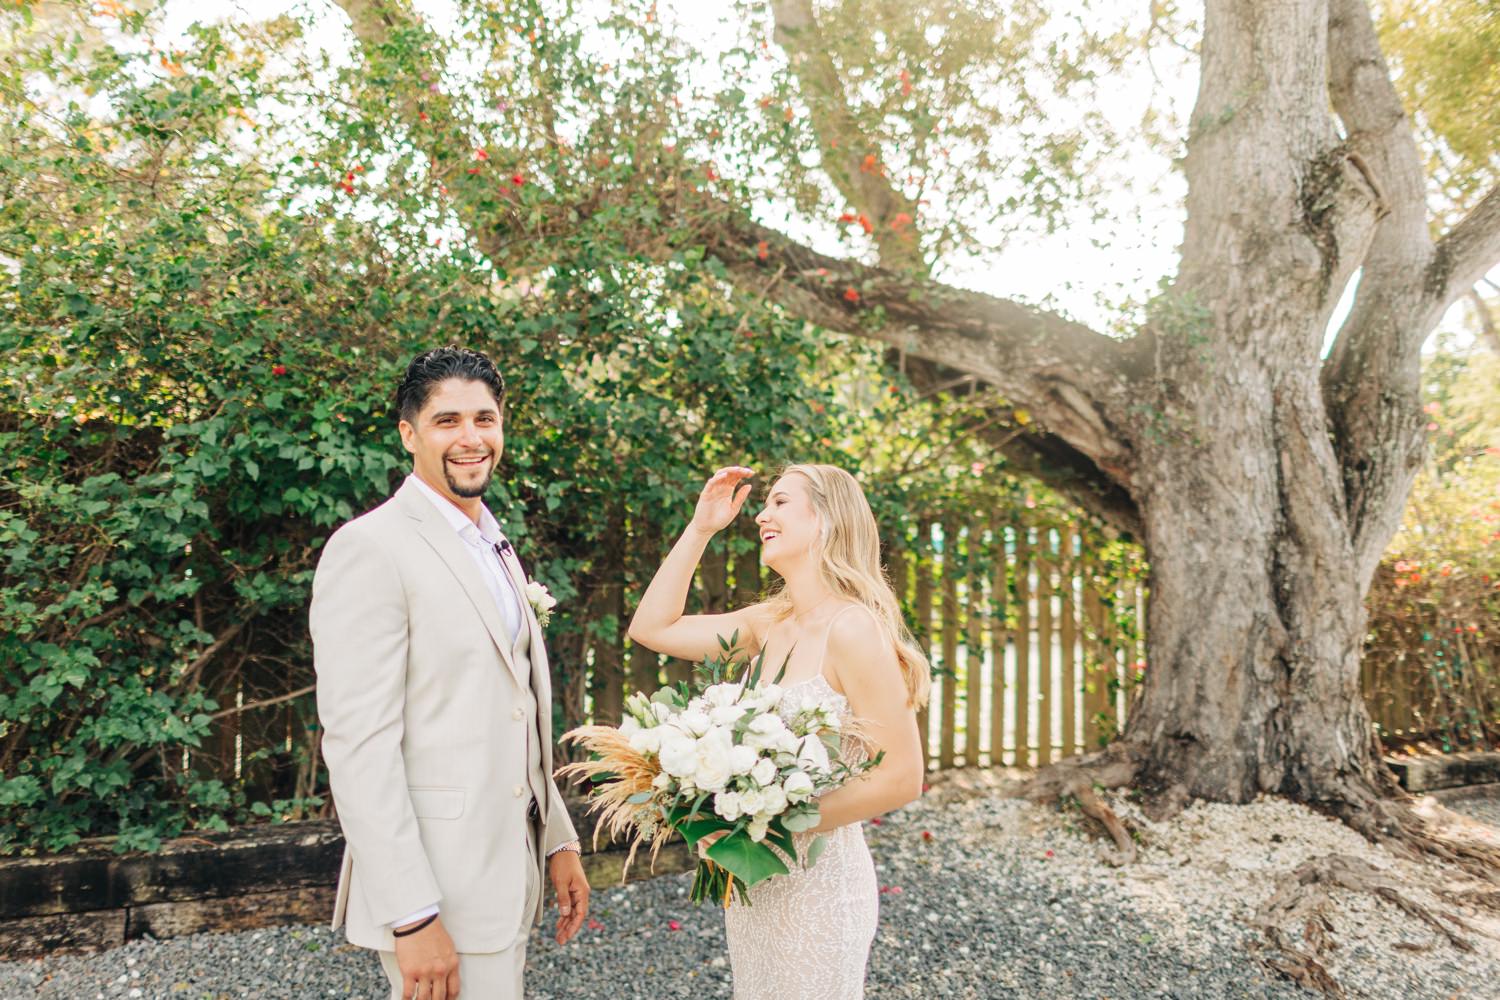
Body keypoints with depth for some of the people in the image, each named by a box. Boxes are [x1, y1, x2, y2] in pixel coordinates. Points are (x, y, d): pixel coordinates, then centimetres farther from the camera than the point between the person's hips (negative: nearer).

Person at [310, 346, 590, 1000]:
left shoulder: (497, 550, 12)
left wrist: (559, 842, 13)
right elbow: (358, 742, -20)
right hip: (435, 886, -8)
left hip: (508, 873, 8)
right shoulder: (370, 549, -14)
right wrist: (412, 916, -22)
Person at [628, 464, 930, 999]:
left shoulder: (852, 627, -19)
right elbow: (651, 627, 8)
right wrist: (700, 528, 3)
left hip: (818, 880, -7)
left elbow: (901, 778, -19)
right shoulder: (771, 624, 3)